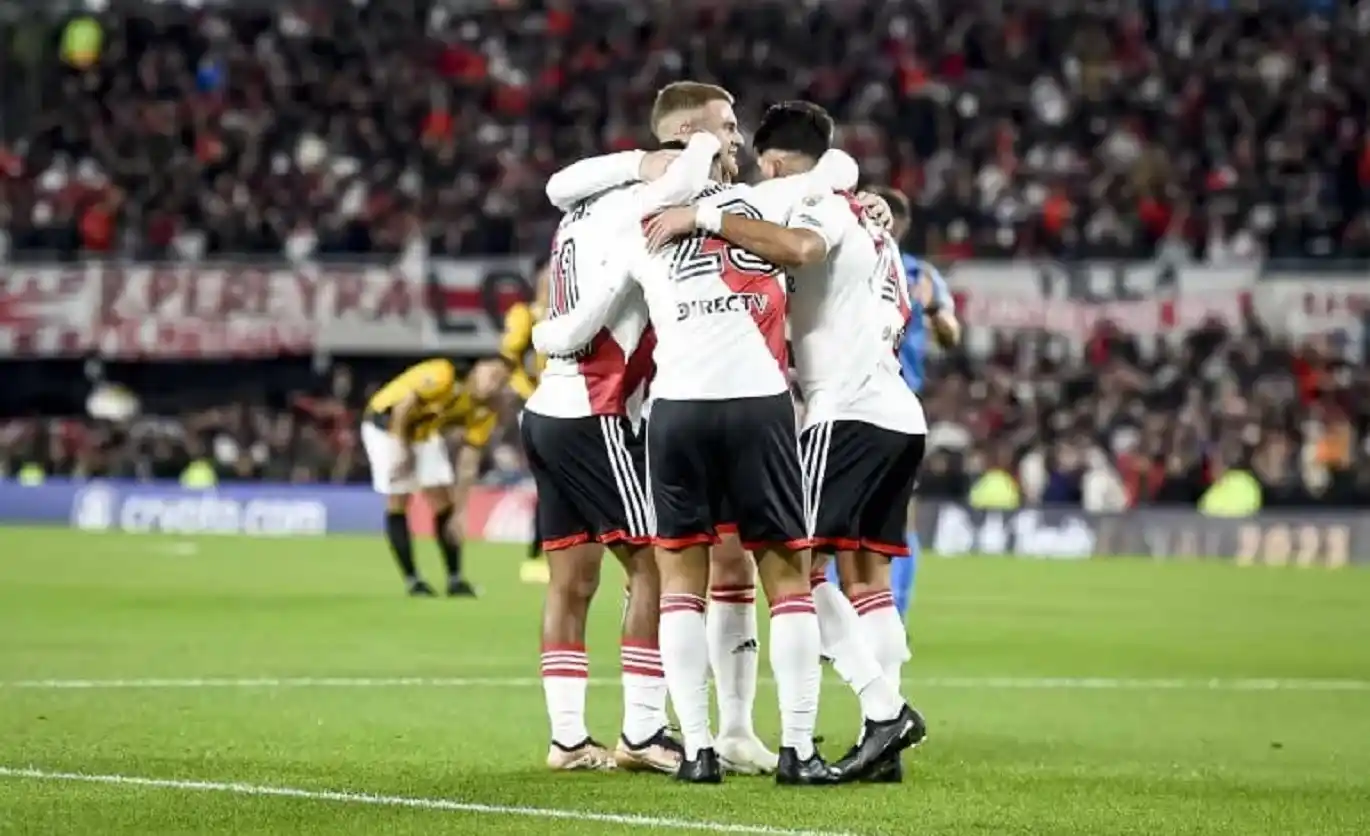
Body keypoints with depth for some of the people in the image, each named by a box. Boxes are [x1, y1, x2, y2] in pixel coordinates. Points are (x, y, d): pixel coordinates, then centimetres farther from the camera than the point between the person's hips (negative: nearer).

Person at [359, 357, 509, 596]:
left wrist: (458, 513, -13)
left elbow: (468, 466, -10)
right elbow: (403, 406, -28)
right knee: (398, 501, -8)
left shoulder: (483, 414, -12)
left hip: (425, 430, 6)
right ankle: (412, 580, -2)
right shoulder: (444, 377, -33)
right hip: (387, 422, -6)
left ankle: (455, 579, 4)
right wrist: (404, 449, -19)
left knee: (442, 500, -2)